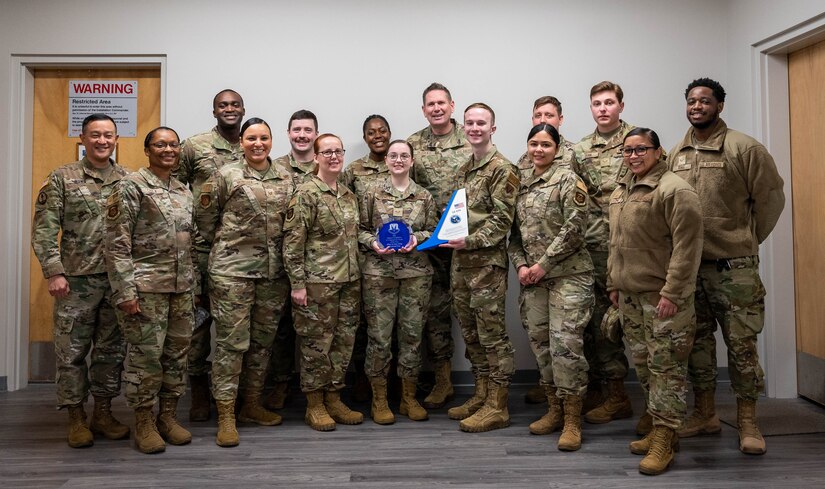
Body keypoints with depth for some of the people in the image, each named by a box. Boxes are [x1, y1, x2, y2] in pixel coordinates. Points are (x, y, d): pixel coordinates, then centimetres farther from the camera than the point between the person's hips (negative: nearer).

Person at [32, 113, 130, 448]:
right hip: (76, 281, -2)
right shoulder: (62, 179, 0)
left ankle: (103, 413, 24)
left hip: (119, 281, 3)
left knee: (112, 350, 10)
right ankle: (76, 417, 18)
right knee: (72, 351, 4)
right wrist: (54, 273, -11)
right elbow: (44, 230, -3)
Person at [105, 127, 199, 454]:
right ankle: (143, 423, 15)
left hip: (182, 288, 6)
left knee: (177, 354, 10)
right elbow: (117, 243, -11)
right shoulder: (132, 186, -5)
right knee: (146, 355, 0)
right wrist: (125, 290, -16)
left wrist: (195, 285, 14)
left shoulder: (184, 191, 14)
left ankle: (168, 416, 24)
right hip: (146, 287, -6)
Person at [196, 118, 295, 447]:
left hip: (274, 271, 4)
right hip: (232, 270, -4)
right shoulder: (226, 176, -2)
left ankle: (252, 404, 27)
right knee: (231, 341, -3)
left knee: (263, 340, 12)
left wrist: (282, 253, 9)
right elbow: (205, 218, 4)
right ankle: (225, 416, 6)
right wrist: (225, 246, 7)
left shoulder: (286, 179, 9)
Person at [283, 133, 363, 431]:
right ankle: (314, 405, 16)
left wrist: (357, 276, 15)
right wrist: (297, 283, -15)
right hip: (318, 281, -7)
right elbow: (292, 242, -11)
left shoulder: (349, 195, 13)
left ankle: (333, 399, 24)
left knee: (344, 340, 11)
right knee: (317, 343, 1)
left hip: (349, 280, 7)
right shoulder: (306, 194, -8)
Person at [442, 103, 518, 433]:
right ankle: (481, 395, 26)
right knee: (471, 332, 14)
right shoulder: (465, 169, 17)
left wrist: (471, 241, -21)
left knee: (492, 333, -3)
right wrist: (450, 237, 6)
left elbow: (502, 219, -15)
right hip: (461, 261, 9)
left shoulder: (502, 168, -8)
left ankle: (497, 407, 6)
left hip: (487, 262, -8)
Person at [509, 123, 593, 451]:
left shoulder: (567, 178, -4)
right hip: (532, 277, 6)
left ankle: (573, 420, 3)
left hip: (568, 274, -6)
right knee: (540, 342, 10)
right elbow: (515, 231, 14)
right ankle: (554, 409, 24)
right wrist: (520, 265, -1)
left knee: (566, 343, -9)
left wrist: (544, 264, -14)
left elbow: (576, 226, -13)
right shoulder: (521, 183, 14)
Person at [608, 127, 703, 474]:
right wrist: (614, 284, 18)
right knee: (644, 365, 15)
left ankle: (664, 438, 7)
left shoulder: (674, 190, -12)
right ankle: (660, 428, 28)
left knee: (665, 366, -2)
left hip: (662, 296, -8)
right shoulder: (620, 191, 14)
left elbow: (687, 246, -18)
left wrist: (672, 292, -21)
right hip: (629, 294, 8)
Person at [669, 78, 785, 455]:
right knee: (697, 341, 12)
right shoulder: (675, 154, 9)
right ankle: (705, 414, 27)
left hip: (734, 267, -5)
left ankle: (747, 422, 16)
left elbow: (771, 197, -3)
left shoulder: (745, 148, -6)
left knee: (741, 344, 2)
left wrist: (748, 241, 2)